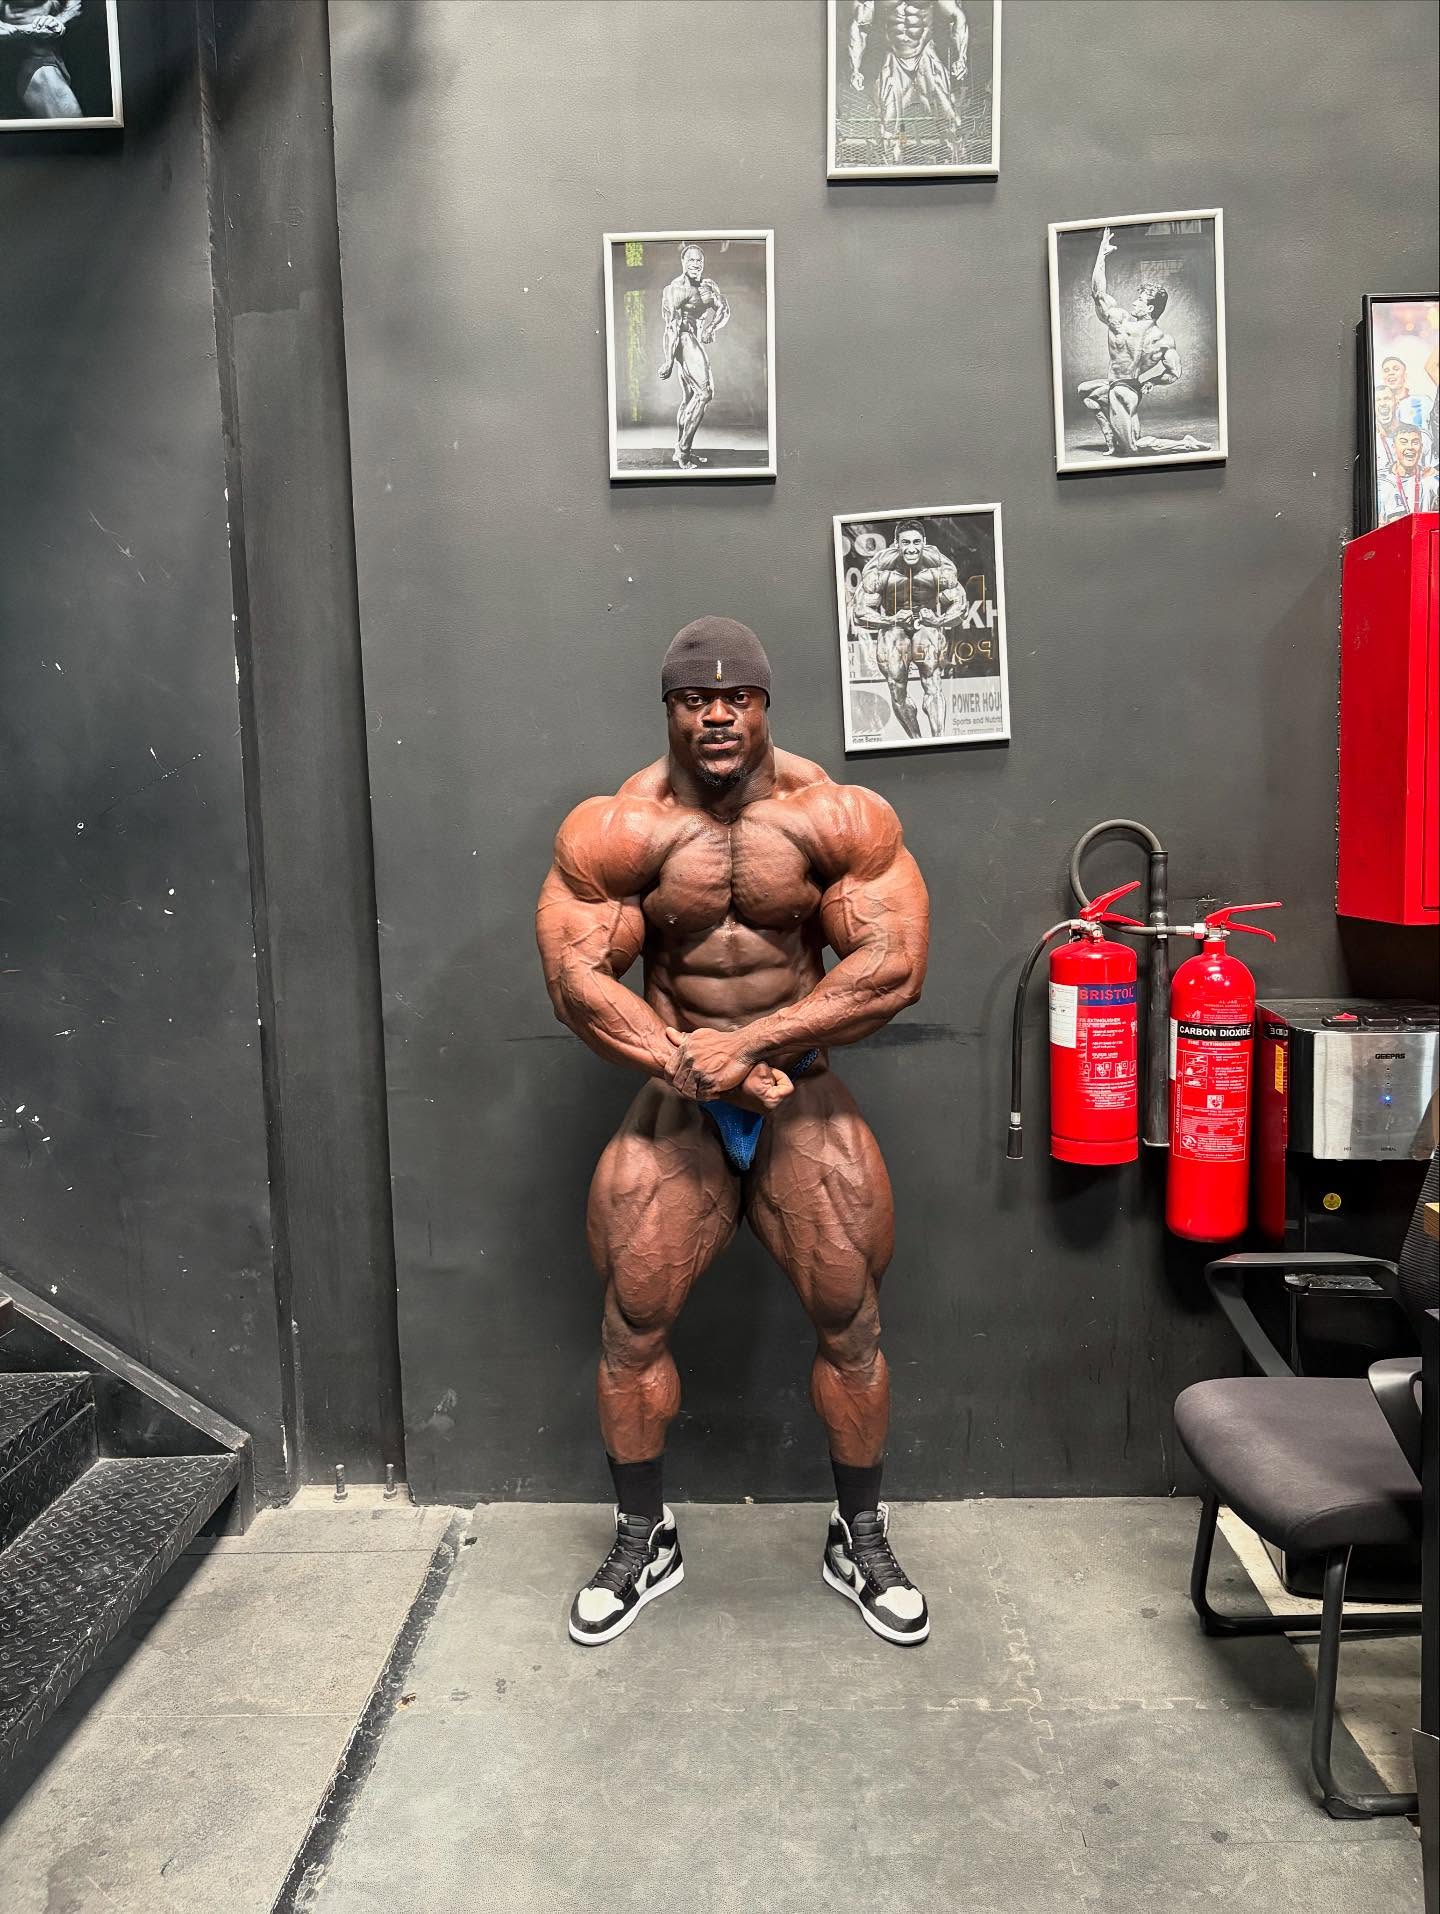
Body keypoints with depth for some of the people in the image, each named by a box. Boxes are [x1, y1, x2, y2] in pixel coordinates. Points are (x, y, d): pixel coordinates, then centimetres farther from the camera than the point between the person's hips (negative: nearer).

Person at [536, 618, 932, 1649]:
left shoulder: (840, 817, -10)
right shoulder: (614, 829, -10)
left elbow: (894, 964, -16)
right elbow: (577, 979, -13)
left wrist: (748, 1045, -24)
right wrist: (694, 1064, -22)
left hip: (803, 1096, 0)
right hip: (675, 1101, 1)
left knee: (850, 1320, 3)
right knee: (634, 1325, 4)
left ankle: (863, 1540, 27)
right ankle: (644, 1541, 28)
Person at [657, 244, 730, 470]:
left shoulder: (708, 285, 11)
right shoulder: (677, 288, -10)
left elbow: (724, 311, 9)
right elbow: (672, 326, -15)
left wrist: (711, 329, -11)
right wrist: (669, 359, -19)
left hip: (698, 341, 9)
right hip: (684, 339, -8)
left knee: (690, 398, 12)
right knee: (705, 391, -19)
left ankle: (680, 452, 20)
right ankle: (683, 450, -19)